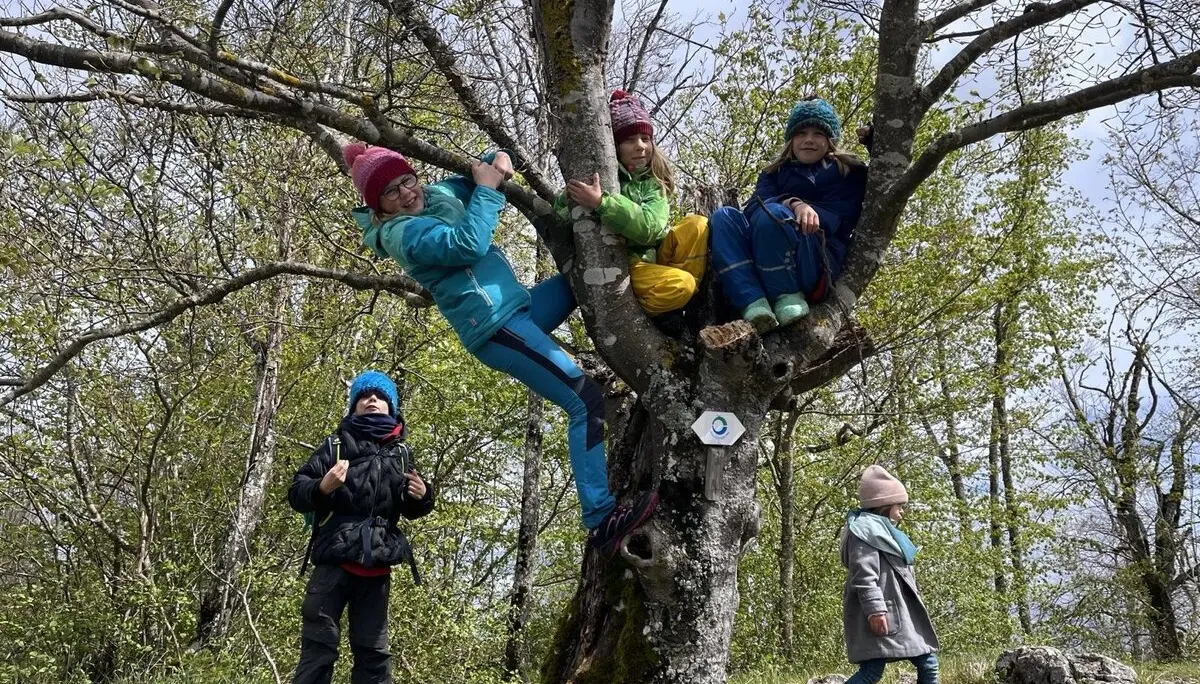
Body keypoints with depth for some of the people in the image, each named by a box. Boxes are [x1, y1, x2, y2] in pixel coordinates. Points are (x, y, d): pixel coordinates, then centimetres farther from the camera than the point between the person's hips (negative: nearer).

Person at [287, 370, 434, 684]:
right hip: (334, 562, -3)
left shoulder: (401, 454, 14)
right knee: (318, 646, -7)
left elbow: (410, 511, 23)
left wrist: (422, 497, 0)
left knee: (373, 651, 7)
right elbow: (296, 495, 0)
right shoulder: (336, 444, 5)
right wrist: (322, 487, -21)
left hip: (377, 568, 3)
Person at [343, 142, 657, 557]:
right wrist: (487, 189, -17)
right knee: (585, 401, -17)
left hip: (517, 307, 10)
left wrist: (498, 161, -2)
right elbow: (469, 244, -28)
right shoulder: (404, 233, -13)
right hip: (494, 326, -10)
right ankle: (600, 521, -20)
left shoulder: (438, 194, 12)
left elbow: (478, 174, 22)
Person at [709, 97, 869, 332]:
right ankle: (755, 304, -37)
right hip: (759, 268, 4)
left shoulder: (848, 173, 18)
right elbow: (754, 206, 0)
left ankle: (788, 298, -22)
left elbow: (836, 218, 0)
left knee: (773, 214, -29)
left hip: (817, 266, -3)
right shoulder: (775, 172, 23)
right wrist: (793, 204, -22)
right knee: (724, 217, -22)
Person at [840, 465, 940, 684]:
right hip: (879, 615, -11)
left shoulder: (881, 531, 25)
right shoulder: (865, 529, -9)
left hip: (899, 614, 11)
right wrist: (875, 610, -28)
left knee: (928, 664, 7)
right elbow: (863, 575, -21)